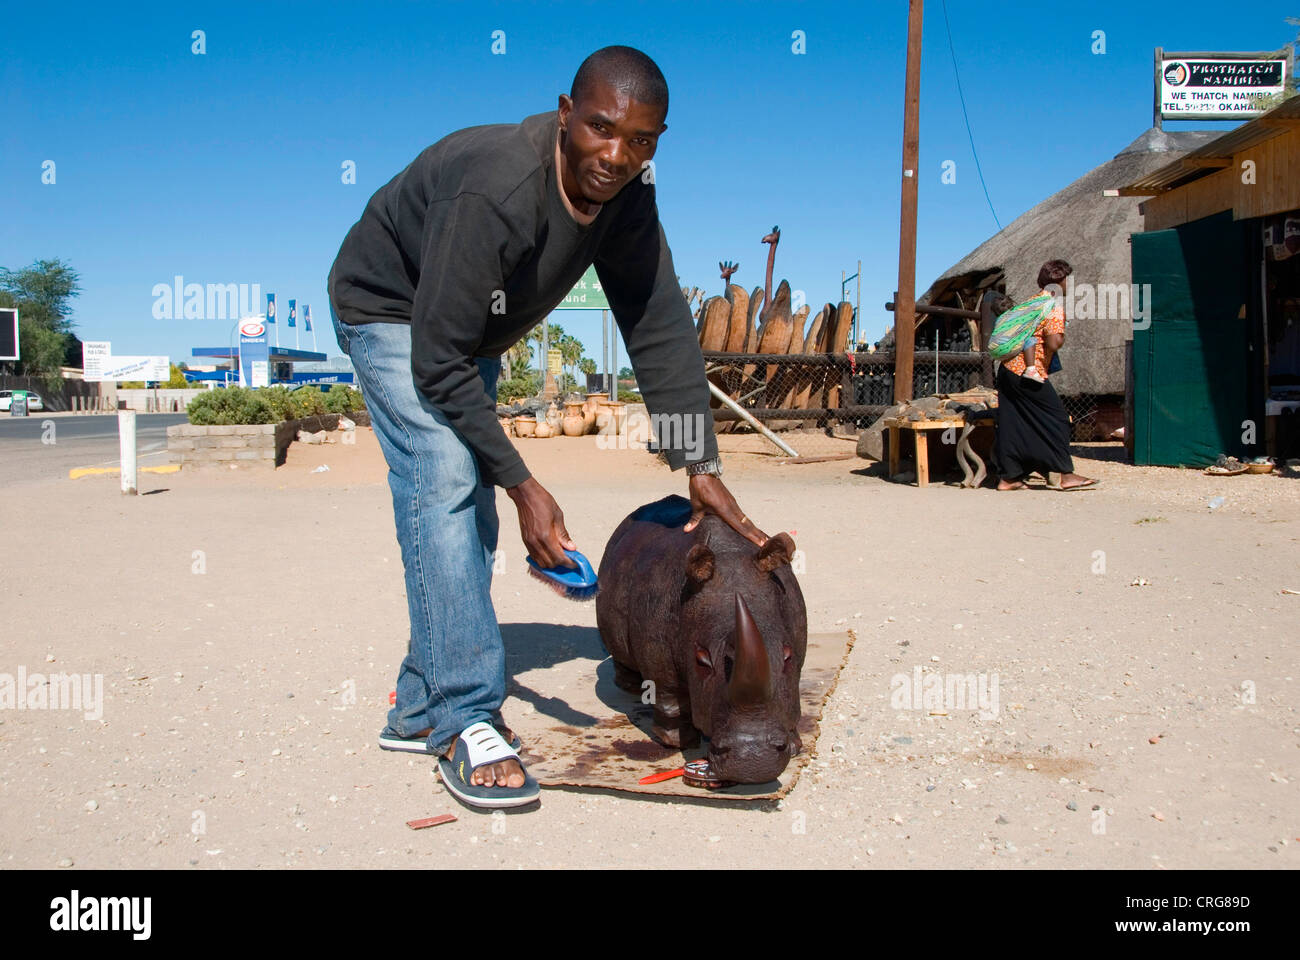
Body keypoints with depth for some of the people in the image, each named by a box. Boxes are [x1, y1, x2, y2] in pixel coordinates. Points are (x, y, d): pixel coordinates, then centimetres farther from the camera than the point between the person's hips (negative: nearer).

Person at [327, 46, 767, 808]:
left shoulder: (627, 197, -17)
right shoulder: (493, 192, -38)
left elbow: (661, 327, -14)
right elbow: (437, 362, -35)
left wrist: (701, 467, -19)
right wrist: (523, 485, -34)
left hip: (470, 328, 7)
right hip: (391, 311, -7)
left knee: (471, 510, 5)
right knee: (443, 485, -23)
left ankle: (423, 709, 16)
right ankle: (466, 719, -18)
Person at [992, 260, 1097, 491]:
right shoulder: (1054, 307, -10)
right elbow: (1053, 343, -20)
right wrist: (1063, 336, 0)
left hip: (1009, 368, 9)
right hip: (1027, 374, -9)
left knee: (1013, 424, 10)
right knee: (1057, 419, -2)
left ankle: (1008, 477, 12)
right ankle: (1067, 475, 0)